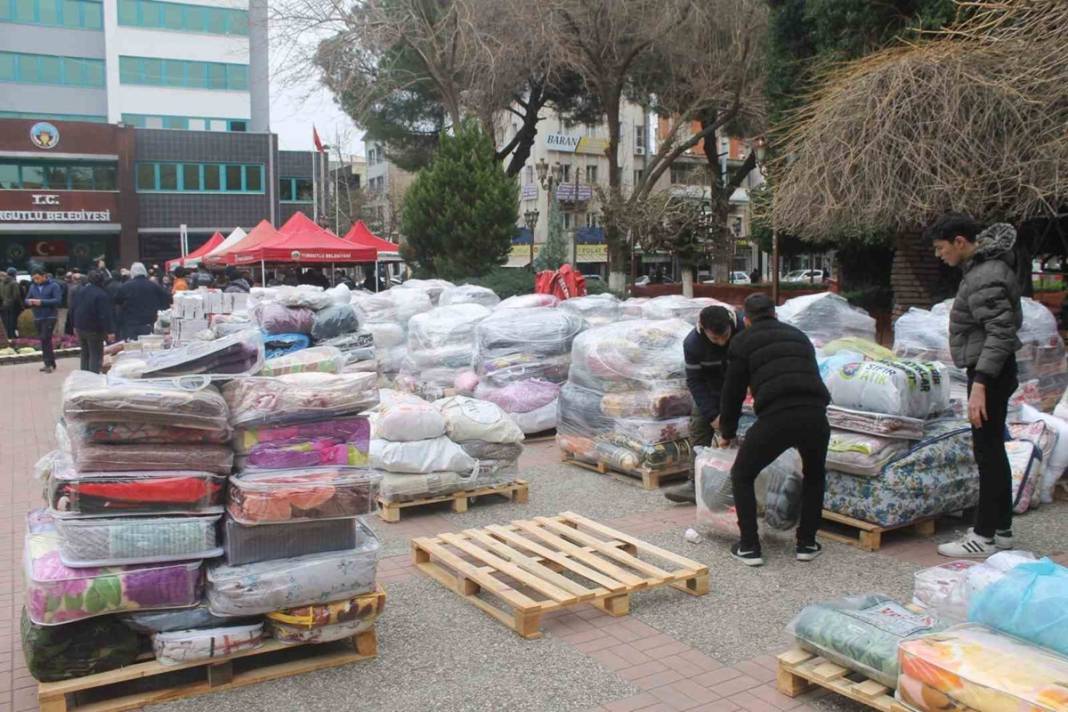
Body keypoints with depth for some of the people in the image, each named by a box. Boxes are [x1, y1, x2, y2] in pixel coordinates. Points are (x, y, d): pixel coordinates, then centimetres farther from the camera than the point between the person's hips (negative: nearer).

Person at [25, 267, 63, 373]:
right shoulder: (33, 287, 11)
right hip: (37, 318, 6)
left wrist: (42, 302, -22)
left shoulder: (53, 286, -6)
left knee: (45, 340, -12)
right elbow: (26, 299, 16)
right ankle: (51, 363, 17)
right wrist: (29, 302, -9)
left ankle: (49, 364, -6)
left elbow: (58, 300, -15)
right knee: (44, 341, 10)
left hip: (49, 317, -6)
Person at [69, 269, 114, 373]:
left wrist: (75, 326, 23)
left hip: (80, 328, 8)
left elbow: (72, 310, 15)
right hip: (94, 330, -7)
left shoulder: (78, 292, 7)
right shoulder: (102, 295, -19)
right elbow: (106, 315, -23)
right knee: (96, 356, -3)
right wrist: (110, 331, -21)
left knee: (85, 355, 18)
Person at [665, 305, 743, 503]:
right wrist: (712, 414, -25)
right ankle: (696, 483, 2)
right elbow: (695, 381, -19)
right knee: (699, 426, -3)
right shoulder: (692, 344, -28)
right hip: (713, 386, 2)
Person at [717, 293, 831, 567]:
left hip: (775, 417, -4)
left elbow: (733, 390, 19)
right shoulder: (798, 335, 30)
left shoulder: (744, 341, 17)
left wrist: (727, 433, 33)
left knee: (742, 476, 18)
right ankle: (807, 543, 30)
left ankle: (749, 547, 16)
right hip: (815, 415, 4)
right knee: (815, 476, 31)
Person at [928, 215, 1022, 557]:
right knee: (993, 450, 15)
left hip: (989, 372, -11)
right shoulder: (982, 265, 11)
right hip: (989, 370, 11)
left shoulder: (987, 278, -21)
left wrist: (980, 383, -30)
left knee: (987, 451, -5)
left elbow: (1000, 333, -26)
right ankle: (1001, 528, 25)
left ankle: (985, 537, 2)